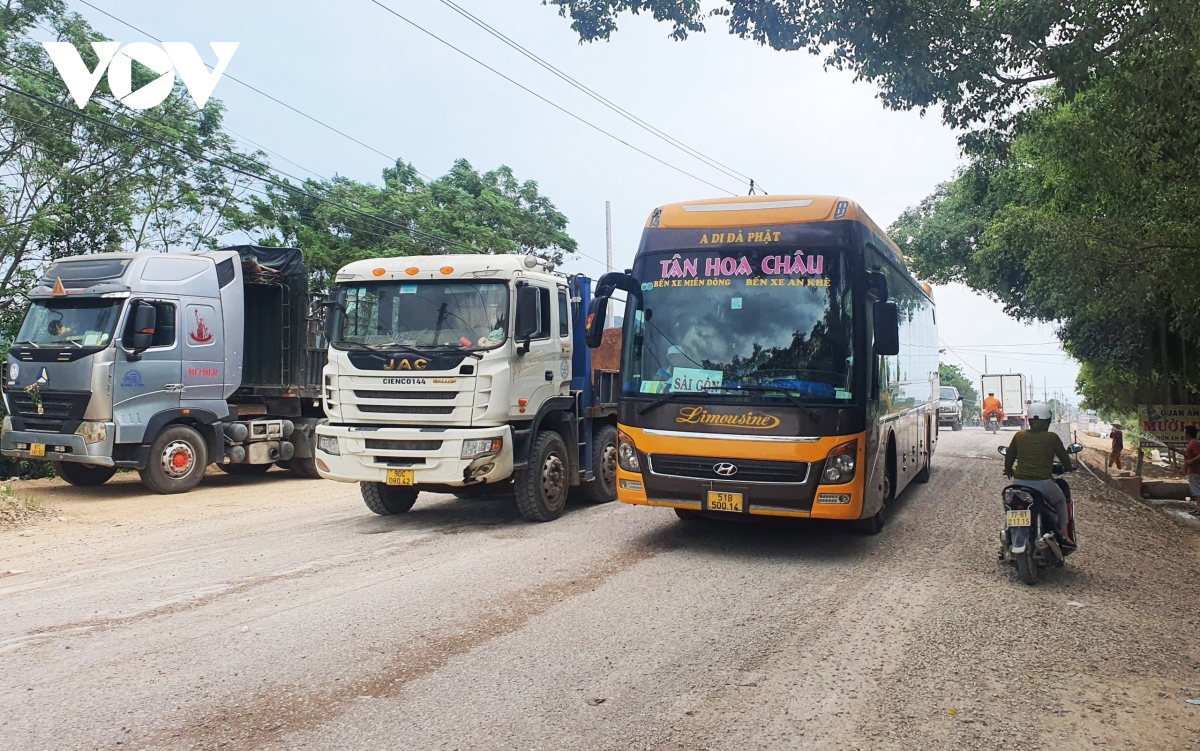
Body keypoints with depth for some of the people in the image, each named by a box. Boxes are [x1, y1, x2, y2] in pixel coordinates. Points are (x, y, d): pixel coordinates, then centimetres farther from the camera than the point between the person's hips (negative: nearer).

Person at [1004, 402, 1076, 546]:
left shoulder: (1019, 436, 5)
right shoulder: (1052, 437, -2)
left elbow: (1009, 457, 14)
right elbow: (1064, 457, 9)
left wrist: (1008, 471, 33)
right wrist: (1067, 467, 31)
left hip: (1019, 483, 2)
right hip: (1043, 483, -2)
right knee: (1061, 502, 27)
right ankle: (1065, 536, 25)